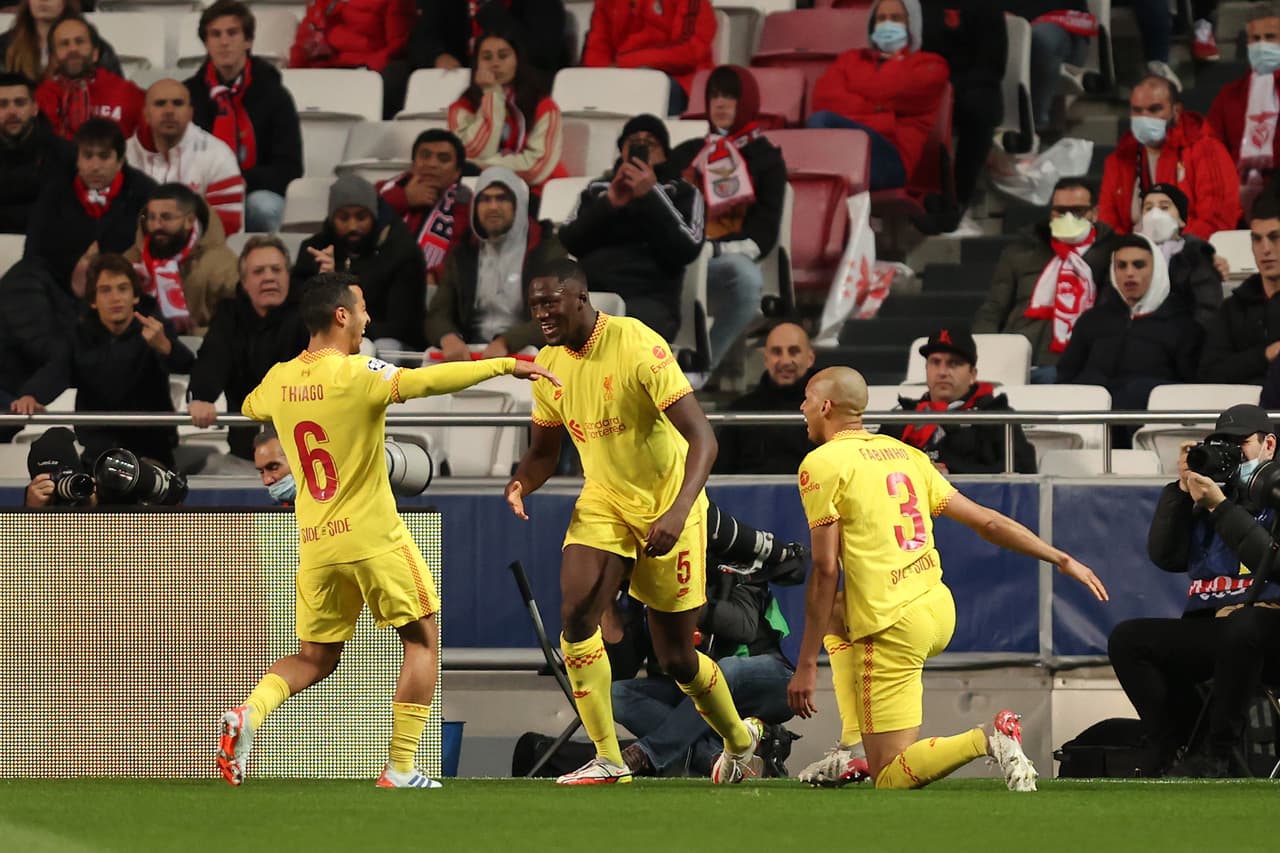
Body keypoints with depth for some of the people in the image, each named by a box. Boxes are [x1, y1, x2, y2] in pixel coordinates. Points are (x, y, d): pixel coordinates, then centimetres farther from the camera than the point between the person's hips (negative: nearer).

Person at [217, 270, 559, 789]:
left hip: (315, 546, 6)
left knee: (315, 658, 17)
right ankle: (401, 770, 4)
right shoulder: (357, 375, -15)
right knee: (422, 640, 10)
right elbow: (430, 380, -28)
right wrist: (505, 366, -22)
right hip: (374, 539, -6)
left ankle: (249, 714, -12)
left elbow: (249, 407, 27)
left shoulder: (278, 380, 4)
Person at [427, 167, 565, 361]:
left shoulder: (547, 251, 4)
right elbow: (438, 315, 9)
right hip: (471, 355, 4)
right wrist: (448, 338, -17)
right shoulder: (462, 255, 16)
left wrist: (506, 342, -24)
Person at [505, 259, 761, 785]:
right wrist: (522, 484, -12)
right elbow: (545, 450, 12)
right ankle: (608, 759, -12)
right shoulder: (548, 365, -1)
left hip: (667, 509, -5)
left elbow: (702, 439, -25)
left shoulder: (637, 347, -22)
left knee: (676, 658, 3)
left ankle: (739, 738, 32)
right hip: (602, 504, 5)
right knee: (575, 614, -19)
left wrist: (678, 512, -38)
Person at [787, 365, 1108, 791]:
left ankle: (987, 740, -25)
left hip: (894, 626, -8)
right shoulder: (904, 454, 15)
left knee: (891, 779, -3)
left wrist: (806, 665, -9)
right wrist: (1063, 560, 21)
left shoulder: (822, 464, -5)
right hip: (941, 610, 8)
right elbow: (986, 521, 15)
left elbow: (825, 571, -11)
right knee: (836, 617, 36)